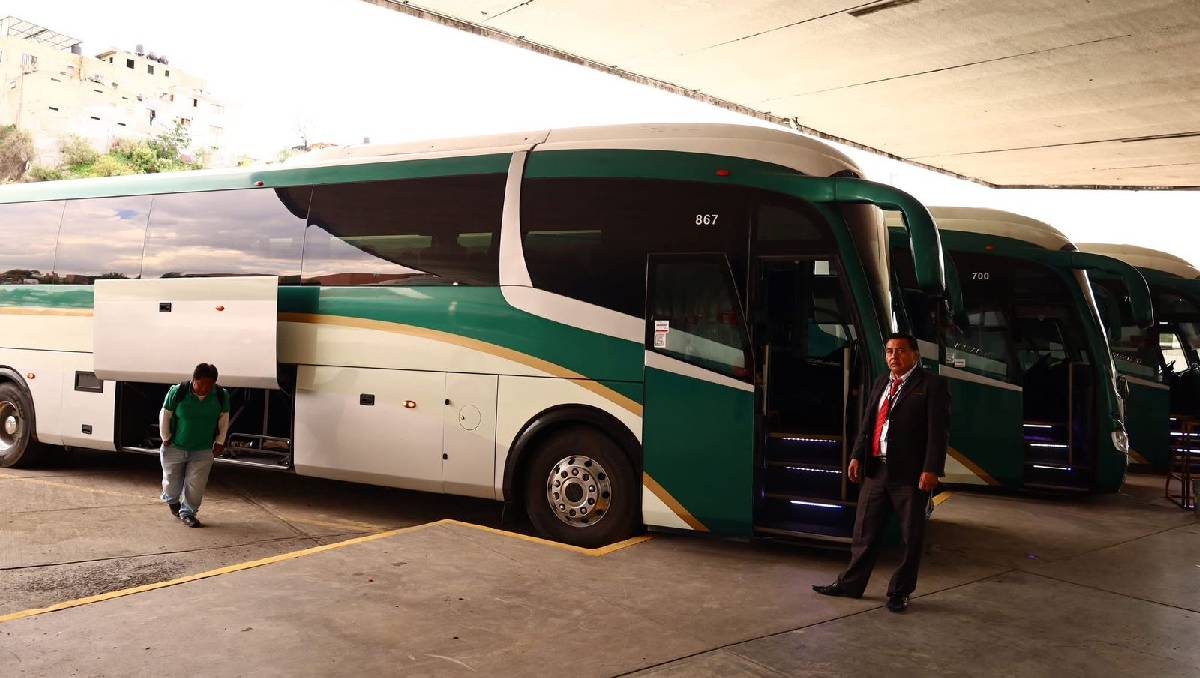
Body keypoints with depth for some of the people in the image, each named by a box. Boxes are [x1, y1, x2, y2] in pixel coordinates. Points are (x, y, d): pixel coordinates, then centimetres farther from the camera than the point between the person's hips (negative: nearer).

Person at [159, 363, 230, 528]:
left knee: (196, 485, -3)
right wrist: (166, 439, 2)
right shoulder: (177, 392, -19)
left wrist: (219, 443, 4)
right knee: (172, 482, 15)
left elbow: (224, 420, 4)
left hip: (203, 450, 1)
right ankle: (172, 500, 48)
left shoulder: (221, 396, -12)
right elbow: (165, 415, -4)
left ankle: (188, 512, 20)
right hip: (175, 447, -1)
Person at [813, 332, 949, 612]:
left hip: (911, 474, -5)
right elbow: (866, 424, 16)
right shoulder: (881, 384, 15)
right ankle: (851, 584, 23)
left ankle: (900, 592, 18)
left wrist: (931, 469, -16)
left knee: (911, 537, 5)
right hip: (876, 470, 6)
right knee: (865, 531, 12)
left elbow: (939, 430, -10)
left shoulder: (932, 384, -4)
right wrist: (857, 456, 7)